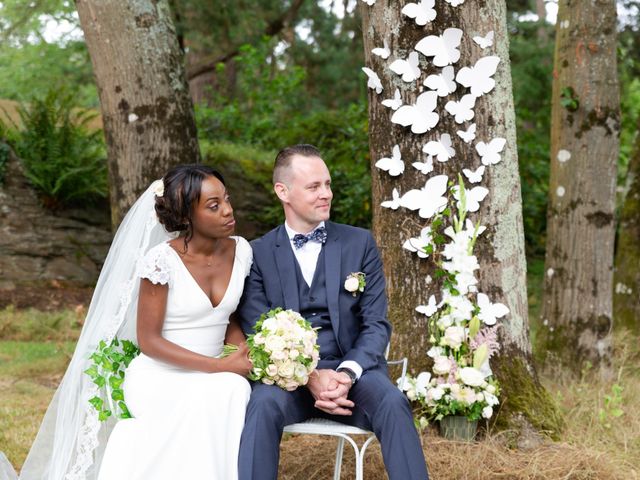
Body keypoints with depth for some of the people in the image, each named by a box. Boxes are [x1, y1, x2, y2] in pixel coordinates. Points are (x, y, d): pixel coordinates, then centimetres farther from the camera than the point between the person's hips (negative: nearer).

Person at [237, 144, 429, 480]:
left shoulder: (360, 243, 8)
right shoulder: (259, 254, 5)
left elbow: (376, 324, 3)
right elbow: (256, 333, -2)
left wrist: (347, 373, -17)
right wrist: (309, 377, -19)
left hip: (352, 368, 1)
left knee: (392, 404, -31)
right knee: (264, 404, -34)